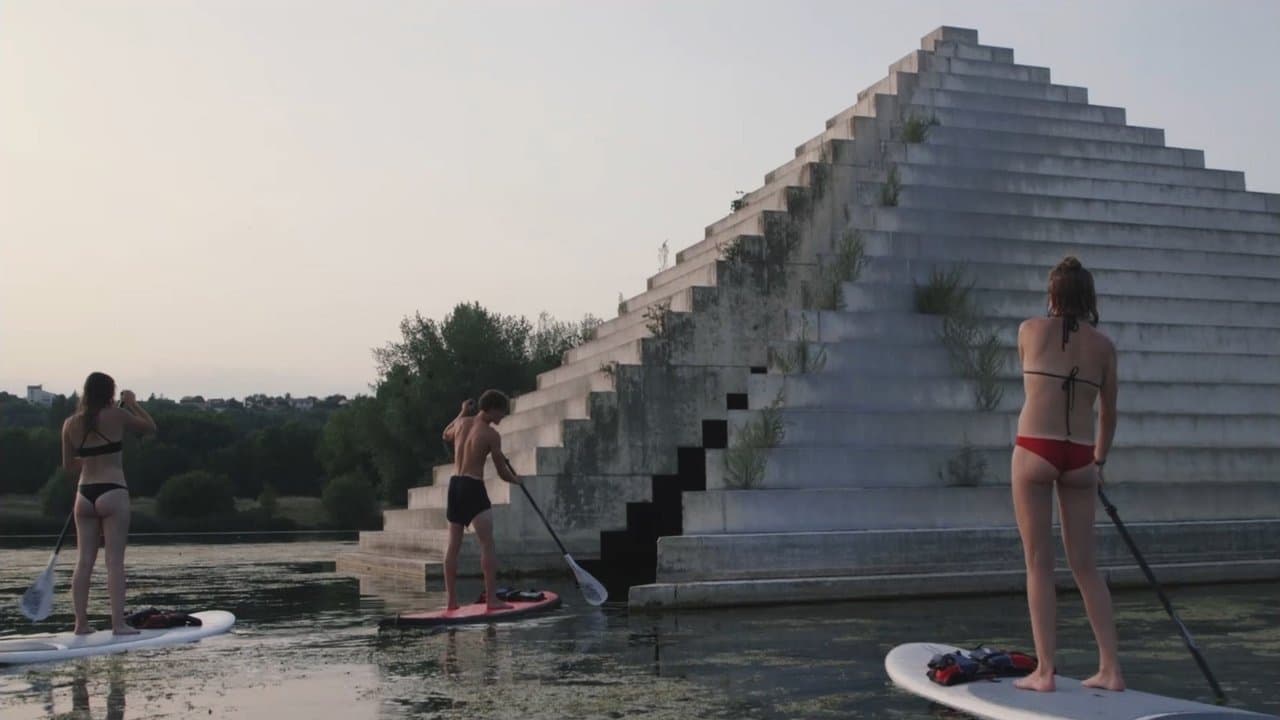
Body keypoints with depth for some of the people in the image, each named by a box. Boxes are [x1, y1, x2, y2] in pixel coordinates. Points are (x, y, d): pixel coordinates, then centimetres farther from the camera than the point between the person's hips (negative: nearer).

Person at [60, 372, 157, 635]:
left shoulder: (70, 424, 5)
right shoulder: (115, 416, -7)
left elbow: (68, 465, 14)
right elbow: (151, 426, 8)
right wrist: (132, 403, 19)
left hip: (84, 495, 4)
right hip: (112, 493, -4)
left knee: (84, 561, 8)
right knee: (115, 561, -3)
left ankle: (81, 622, 10)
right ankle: (118, 623, -4)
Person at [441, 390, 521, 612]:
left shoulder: (462, 423, 8)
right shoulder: (491, 435, -9)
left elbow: (447, 435, 33)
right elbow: (502, 472, -4)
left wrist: (462, 413, 39)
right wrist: (515, 479, 17)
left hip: (454, 485, 7)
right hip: (474, 488, -7)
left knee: (453, 545, 9)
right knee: (487, 544, -7)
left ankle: (451, 599, 12)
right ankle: (492, 598, -12)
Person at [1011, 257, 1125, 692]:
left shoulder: (1030, 330, 3)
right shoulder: (1103, 346, 8)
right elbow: (1108, 413, 16)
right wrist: (1099, 461, 31)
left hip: (1035, 450, -3)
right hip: (1080, 458, 3)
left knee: (1039, 564, 2)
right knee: (1084, 565, 12)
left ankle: (1044, 672, 1)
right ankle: (1110, 669, 12)